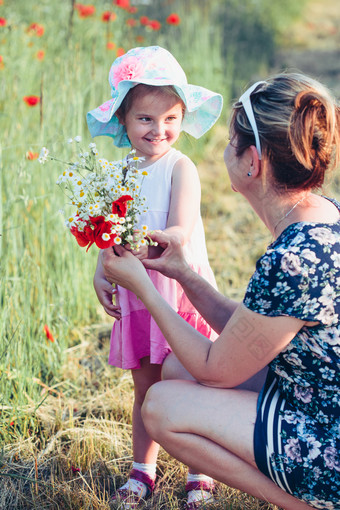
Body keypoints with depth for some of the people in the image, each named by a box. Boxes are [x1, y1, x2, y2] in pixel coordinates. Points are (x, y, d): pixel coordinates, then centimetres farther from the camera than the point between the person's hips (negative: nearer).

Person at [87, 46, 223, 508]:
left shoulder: (180, 167, -11)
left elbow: (180, 234, -21)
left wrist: (140, 246, -37)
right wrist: (102, 271, -5)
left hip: (180, 293, -5)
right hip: (138, 297, 5)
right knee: (146, 389, 15)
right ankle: (143, 470, 29)